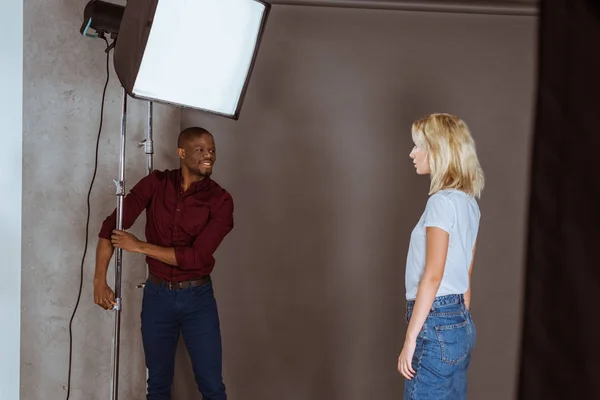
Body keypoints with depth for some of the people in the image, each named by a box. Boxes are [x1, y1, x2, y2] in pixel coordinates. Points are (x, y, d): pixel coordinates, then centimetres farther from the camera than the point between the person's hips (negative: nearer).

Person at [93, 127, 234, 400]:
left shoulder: (220, 200, -10)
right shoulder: (155, 184, -3)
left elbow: (196, 256, -18)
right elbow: (111, 226, -3)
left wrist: (139, 246, -16)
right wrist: (99, 281, -9)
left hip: (198, 298, -2)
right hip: (157, 296, 2)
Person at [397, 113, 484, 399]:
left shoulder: (442, 201, -14)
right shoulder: (468, 202, 12)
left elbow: (432, 276, -20)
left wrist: (410, 339, -18)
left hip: (436, 324, -9)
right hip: (460, 323, 9)